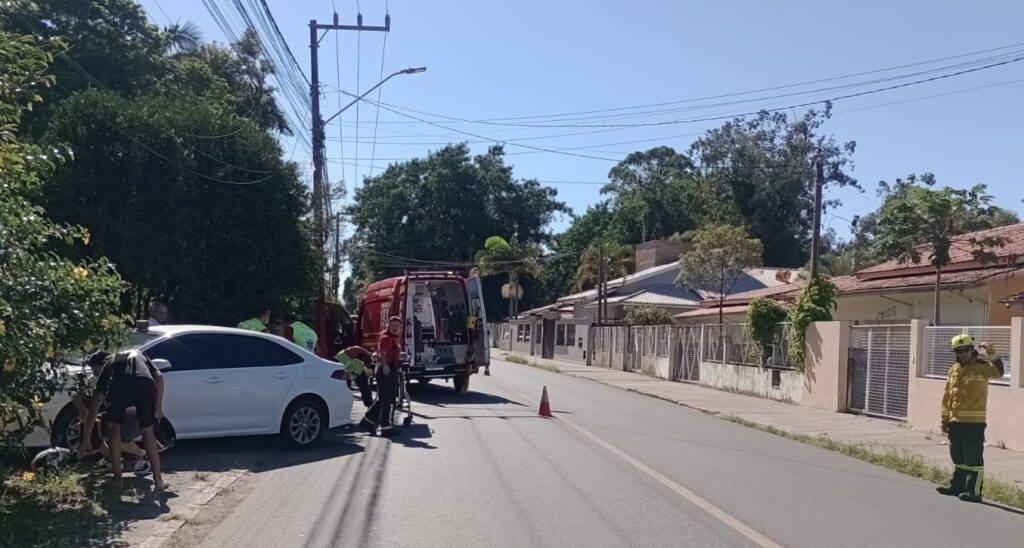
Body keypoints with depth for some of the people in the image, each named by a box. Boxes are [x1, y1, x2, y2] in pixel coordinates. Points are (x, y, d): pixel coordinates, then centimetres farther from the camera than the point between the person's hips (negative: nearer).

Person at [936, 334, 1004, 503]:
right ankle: (957, 486, 26)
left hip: (974, 422, -7)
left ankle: (974, 491, -1)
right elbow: (947, 397, 14)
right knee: (957, 456, 16)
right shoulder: (953, 370, 12)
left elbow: (998, 372, -27)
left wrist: (992, 354, -38)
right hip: (955, 421, 7)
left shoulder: (982, 366, -4)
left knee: (974, 458, -5)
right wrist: (945, 419, 13)